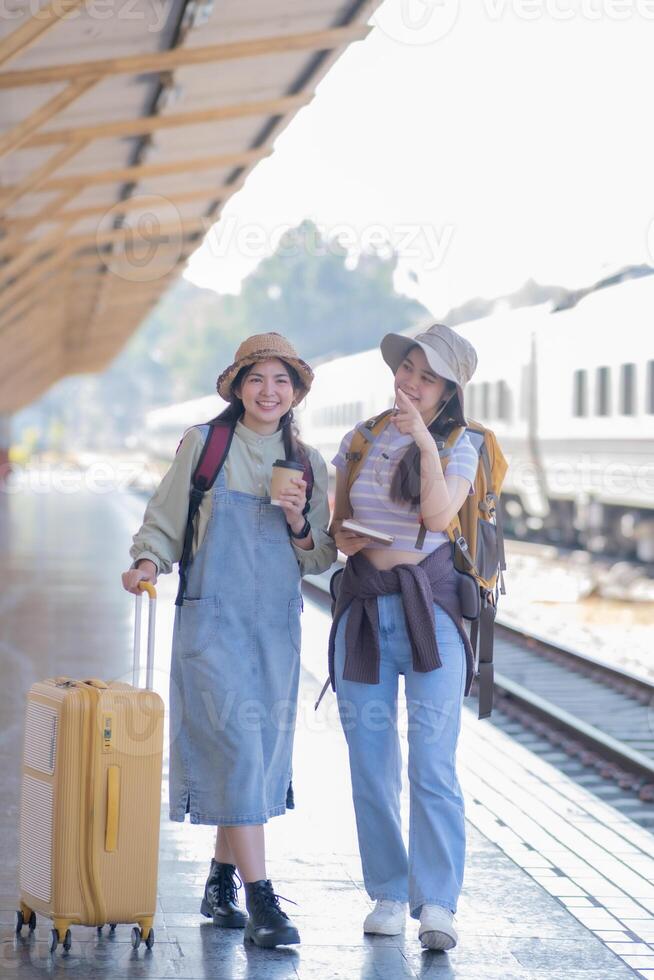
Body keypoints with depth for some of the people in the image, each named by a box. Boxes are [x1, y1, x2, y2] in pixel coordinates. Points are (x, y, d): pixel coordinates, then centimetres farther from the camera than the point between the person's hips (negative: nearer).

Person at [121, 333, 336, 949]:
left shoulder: (307, 464, 10)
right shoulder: (204, 445, 1)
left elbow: (320, 560, 12)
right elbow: (165, 522, 5)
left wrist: (299, 524, -7)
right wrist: (148, 560, -14)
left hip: (277, 623, 4)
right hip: (212, 619, -4)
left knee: (263, 747, 8)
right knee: (237, 742, -14)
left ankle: (221, 883, 25)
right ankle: (260, 899, -16)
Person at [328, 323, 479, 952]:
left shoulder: (459, 447, 2)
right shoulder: (360, 441, 12)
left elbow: (438, 514, -14)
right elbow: (338, 522, 16)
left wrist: (424, 441, -19)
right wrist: (355, 543, -5)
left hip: (430, 606, -3)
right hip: (364, 606, 4)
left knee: (433, 762, -11)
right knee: (371, 760, 3)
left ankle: (436, 902, -10)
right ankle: (388, 893, 13)